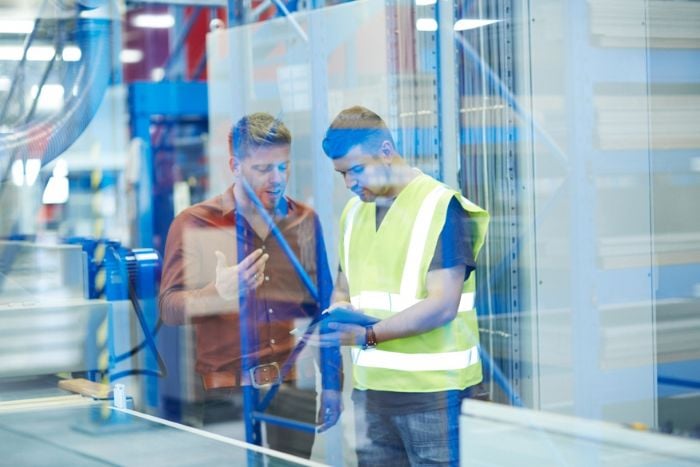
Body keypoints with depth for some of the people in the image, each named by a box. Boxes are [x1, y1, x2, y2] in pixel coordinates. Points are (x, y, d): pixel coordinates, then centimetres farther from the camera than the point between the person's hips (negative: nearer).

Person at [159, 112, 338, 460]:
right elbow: (169, 308, -9)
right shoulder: (195, 224, 0)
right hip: (227, 391, -3)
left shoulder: (304, 221, 12)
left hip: (295, 391, 3)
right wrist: (218, 293, -28)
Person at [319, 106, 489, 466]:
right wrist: (339, 312, -1)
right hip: (369, 386, 6)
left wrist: (368, 335, -20)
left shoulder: (441, 206, -9)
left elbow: (442, 306, -15)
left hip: (431, 387, -6)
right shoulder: (353, 211, 13)